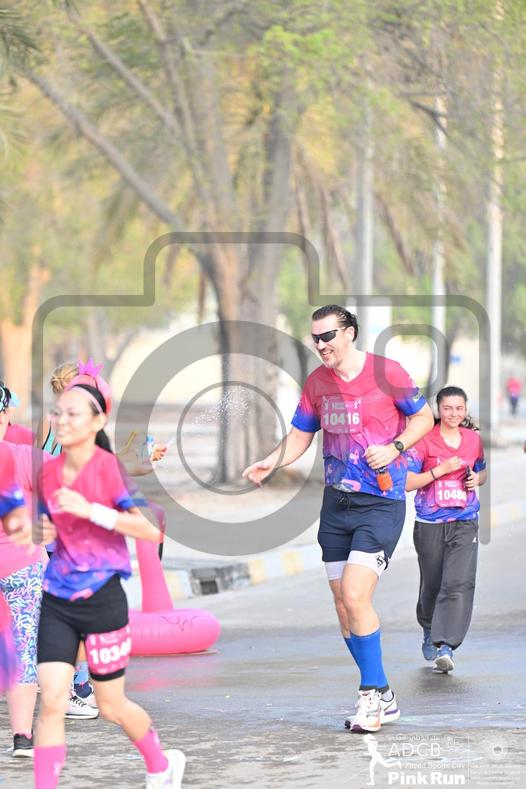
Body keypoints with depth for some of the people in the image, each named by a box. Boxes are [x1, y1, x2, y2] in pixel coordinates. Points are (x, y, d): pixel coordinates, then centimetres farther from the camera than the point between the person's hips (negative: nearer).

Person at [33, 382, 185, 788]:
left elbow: (152, 530, -21)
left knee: (111, 706, 11)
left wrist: (91, 511, -28)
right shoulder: (49, 472, 3)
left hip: (102, 598, -4)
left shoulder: (110, 467, -13)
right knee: (51, 701, -9)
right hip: (57, 601, 4)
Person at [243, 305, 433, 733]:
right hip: (336, 502, 6)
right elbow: (301, 435, 16)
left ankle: (372, 693, -6)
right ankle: (382, 698, 17)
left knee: (354, 596, -18)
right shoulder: (317, 382, 7)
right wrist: (270, 462, -2)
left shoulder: (386, 372, -8)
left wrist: (394, 447, -15)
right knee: (344, 605, 6)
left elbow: (424, 417, 2)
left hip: (380, 503, -6)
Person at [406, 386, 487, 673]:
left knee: (459, 583, -16)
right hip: (430, 524, -1)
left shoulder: (474, 439, 7)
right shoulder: (425, 440, -5)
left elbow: (482, 471, 24)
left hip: (465, 523, 1)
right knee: (431, 584, 12)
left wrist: (477, 479, 0)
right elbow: (408, 483, -7)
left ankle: (445, 647, -19)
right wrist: (441, 469, -17)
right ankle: (430, 632, 41)